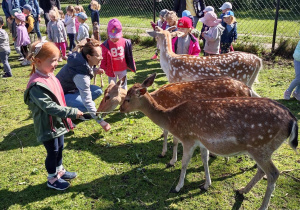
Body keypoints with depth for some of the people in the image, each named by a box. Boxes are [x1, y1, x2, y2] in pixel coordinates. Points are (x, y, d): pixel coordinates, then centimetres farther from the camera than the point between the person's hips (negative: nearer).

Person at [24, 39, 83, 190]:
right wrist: (72, 112, -30)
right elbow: (49, 107, -31)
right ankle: (52, 179, 28)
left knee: (59, 149, 22)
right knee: (53, 152, 8)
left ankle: (60, 171, 43)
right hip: (48, 126, -8)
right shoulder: (37, 85, -27)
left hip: (58, 123, 8)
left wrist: (66, 117, 18)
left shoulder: (50, 76, 1)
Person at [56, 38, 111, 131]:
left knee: (98, 91, 0)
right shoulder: (80, 75, -36)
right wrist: (100, 121, -32)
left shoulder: (84, 60, -14)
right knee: (89, 105, -27)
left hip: (72, 88, 9)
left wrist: (94, 70, -14)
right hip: (62, 94, -9)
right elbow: (87, 100, -35)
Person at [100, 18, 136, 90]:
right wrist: (102, 68, -20)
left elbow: (129, 56, 2)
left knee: (123, 86, 18)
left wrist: (132, 66, 8)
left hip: (123, 70, 2)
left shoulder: (125, 42, -8)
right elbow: (104, 59, -10)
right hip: (111, 70, -2)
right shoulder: (105, 45, -14)